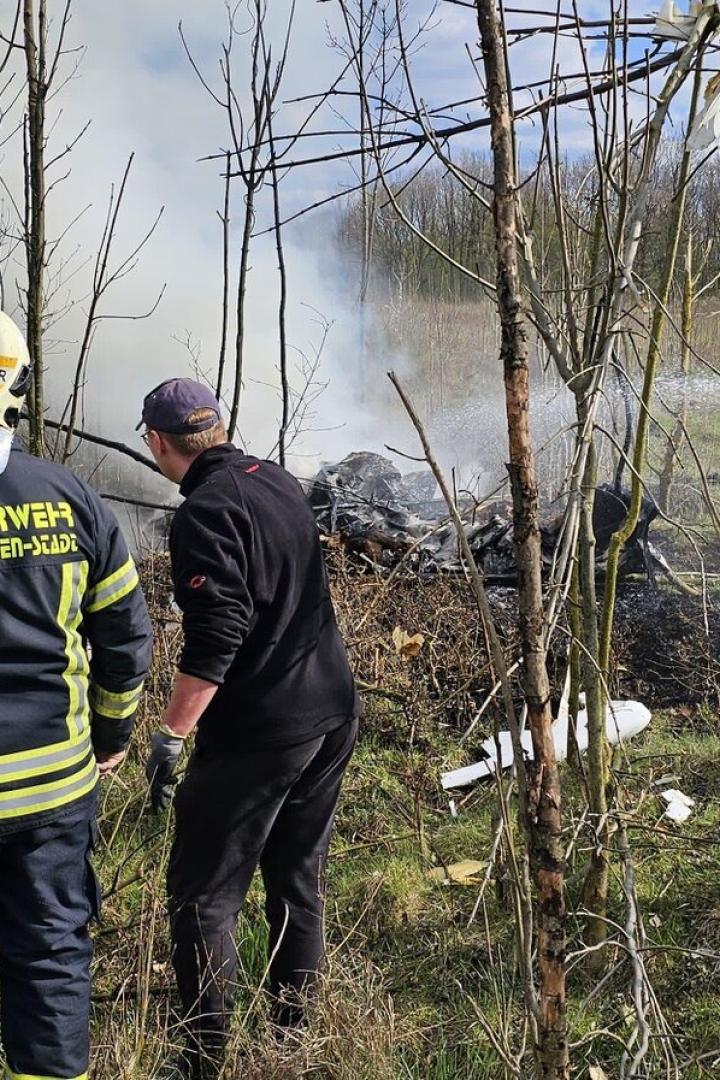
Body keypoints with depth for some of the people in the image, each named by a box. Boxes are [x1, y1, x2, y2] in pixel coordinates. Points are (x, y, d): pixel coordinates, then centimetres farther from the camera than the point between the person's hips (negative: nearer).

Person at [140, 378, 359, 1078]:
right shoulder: (279, 482, 9)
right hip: (333, 712, 9)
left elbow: (214, 642, -24)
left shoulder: (206, 513, -17)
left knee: (202, 895, 2)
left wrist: (169, 737, -19)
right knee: (298, 877, 19)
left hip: (258, 731, -9)